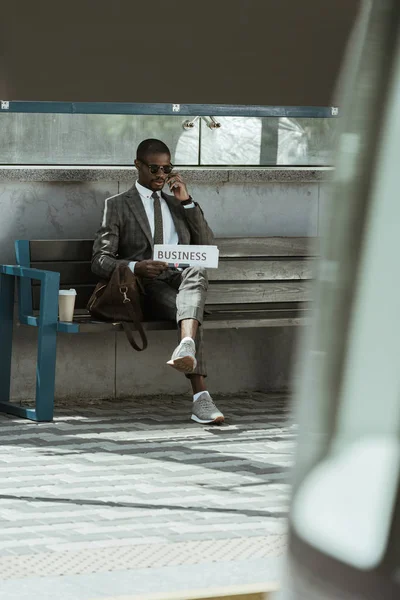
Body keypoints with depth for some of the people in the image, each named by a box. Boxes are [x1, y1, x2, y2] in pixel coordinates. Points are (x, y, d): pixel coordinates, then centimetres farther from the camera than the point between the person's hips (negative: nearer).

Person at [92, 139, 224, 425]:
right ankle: (201, 396, -53)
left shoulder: (177, 203, 28)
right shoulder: (117, 205, 15)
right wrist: (135, 267, -19)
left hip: (183, 280, 3)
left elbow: (207, 247, 16)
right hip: (148, 287, -3)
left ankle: (187, 346, -65)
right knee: (186, 309, -37)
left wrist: (187, 201, 7)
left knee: (198, 271, -37)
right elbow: (100, 261, 3)